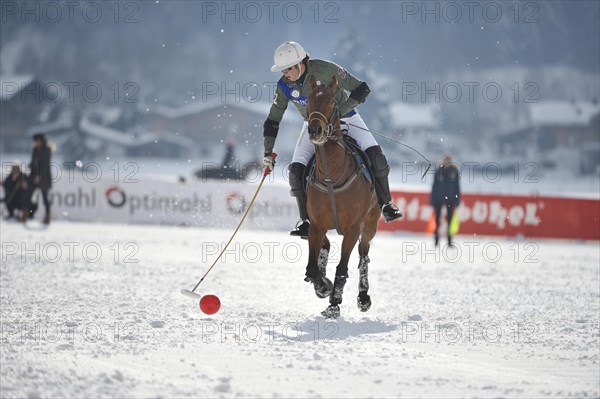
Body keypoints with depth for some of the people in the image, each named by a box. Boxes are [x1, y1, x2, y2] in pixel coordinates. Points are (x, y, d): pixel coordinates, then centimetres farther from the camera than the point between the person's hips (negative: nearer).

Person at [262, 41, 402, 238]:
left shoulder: (326, 70, -26)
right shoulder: (284, 86, -14)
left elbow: (361, 89, -20)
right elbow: (272, 120, -1)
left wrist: (340, 111, -30)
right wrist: (268, 153, -5)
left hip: (344, 118, -3)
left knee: (374, 154, -20)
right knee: (296, 169, -15)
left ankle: (386, 203, 0)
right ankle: (306, 220, 0)